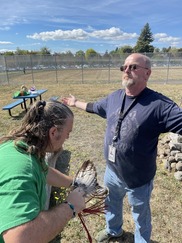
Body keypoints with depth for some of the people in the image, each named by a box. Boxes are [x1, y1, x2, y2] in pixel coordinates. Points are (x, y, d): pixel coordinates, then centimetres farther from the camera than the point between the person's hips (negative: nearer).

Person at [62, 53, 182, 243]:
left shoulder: (159, 104, -24)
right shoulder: (114, 97, -3)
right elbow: (95, 107, 14)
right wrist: (75, 103, 26)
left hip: (138, 178, -6)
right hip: (112, 171, 6)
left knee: (141, 215, 23)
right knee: (111, 204, 32)